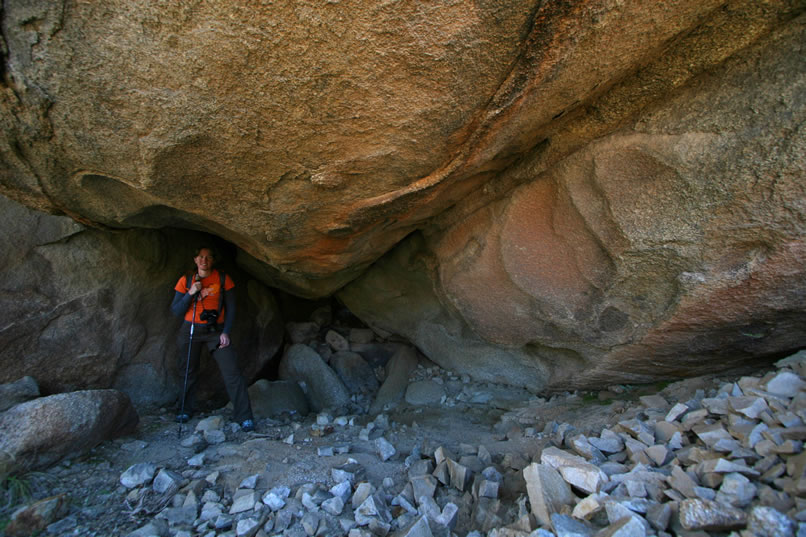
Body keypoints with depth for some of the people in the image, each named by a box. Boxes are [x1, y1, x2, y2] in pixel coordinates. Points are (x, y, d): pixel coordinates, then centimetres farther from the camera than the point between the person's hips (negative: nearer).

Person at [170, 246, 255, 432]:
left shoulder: (223, 279, 0)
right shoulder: (186, 280, 3)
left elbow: (230, 307, 2)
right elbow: (175, 311, 1)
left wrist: (226, 332, -7)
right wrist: (191, 293, -14)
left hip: (216, 330, -2)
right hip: (191, 331, 2)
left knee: (231, 371, -11)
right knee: (189, 371, 12)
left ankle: (244, 416, -8)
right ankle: (185, 410, 34)